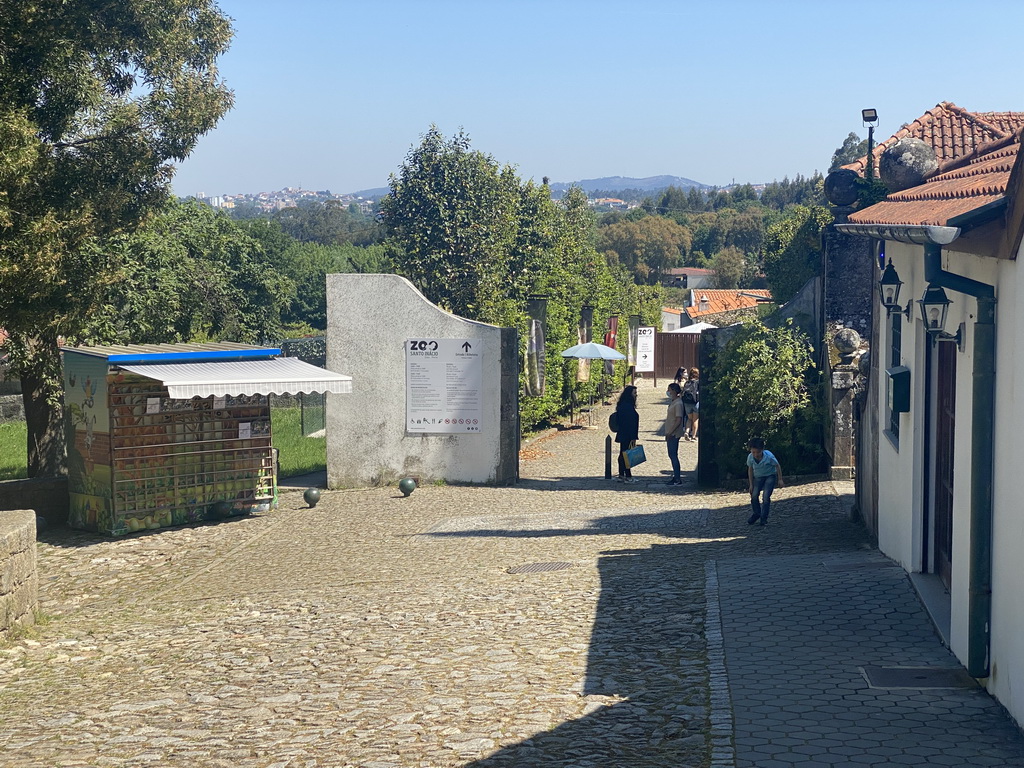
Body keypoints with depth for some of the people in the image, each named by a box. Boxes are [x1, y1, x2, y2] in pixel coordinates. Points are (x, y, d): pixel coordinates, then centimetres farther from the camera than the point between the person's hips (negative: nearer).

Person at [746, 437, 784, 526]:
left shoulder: (769, 456, -31)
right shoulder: (750, 457, -21)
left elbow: (778, 466, -12)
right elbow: (750, 470, -2)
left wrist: (780, 480, -7)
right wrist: (751, 484, 2)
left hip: (770, 476, -3)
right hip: (758, 477, 3)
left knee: (766, 496, -16)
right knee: (754, 495, -9)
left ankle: (764, 518, -4)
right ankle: (756, 514, 14)